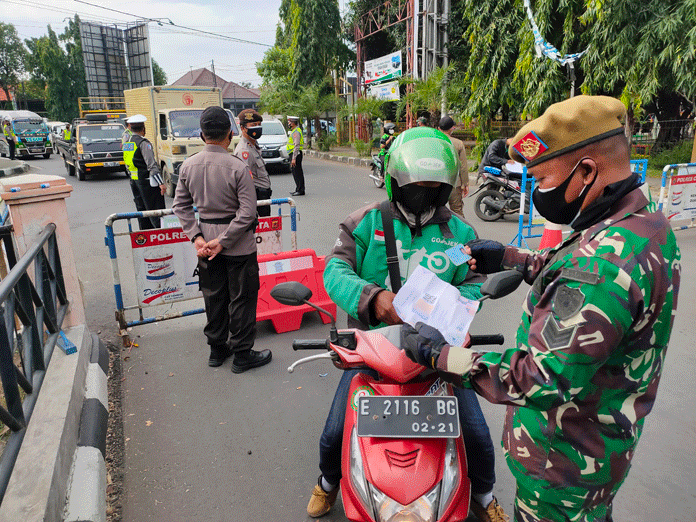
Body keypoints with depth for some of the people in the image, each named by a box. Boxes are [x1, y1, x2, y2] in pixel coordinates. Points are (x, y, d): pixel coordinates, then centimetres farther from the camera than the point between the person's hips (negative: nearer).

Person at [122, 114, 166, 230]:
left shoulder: (126, 143, 11)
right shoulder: (143, 143, -14)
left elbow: (127, 165, 17)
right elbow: (152, 165, -21)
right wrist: (161, 183, -23)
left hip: (134, 181, 8)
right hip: (147, 181, -8)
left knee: (141, 211, 15)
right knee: (156, 211, -6)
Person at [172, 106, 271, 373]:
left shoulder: (188, 165, -2)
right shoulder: (238, 167, -17)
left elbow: (181, 206, 3)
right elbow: (247, 212, -19)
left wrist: (196, 236, 0)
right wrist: (223, 241, -14)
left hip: (207, 239, 5)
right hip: (239, 244, -5)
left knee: (213, 296, 17)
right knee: (241, 298, 8)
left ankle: (217, 349, 32)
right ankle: (242, 355, 19)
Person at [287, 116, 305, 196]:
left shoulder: (296, 132, -14)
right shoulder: (294, 131, 19)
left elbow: (296, 146, -20)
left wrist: (294, 158, -23)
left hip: (296, 154, -10)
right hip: (294, 154, 10)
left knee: (297, 173, -9)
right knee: (296, 173, 12)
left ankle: (300, 190, -7)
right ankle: (298, 190, 17)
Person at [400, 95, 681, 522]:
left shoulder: (603, 260, -35)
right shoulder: (650, 222, -3)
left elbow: (541, 380, -35)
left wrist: (440, 355, -28)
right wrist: (509, 259, 11)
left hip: (565, 463, -9)